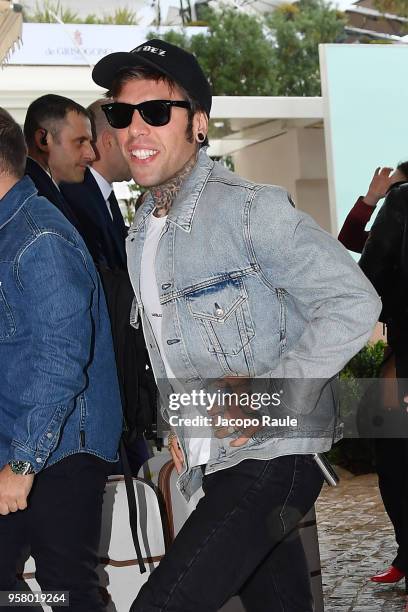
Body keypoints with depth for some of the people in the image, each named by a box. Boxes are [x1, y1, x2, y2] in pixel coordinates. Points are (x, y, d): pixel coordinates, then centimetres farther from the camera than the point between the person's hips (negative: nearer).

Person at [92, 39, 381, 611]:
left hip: (272, 459, -8)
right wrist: (177, 421, 13)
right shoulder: (142, 232, 12)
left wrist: (271, 397, -22)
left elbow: (354, 304, -20)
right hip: (212, 463, 8)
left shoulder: (250, 207, -14)